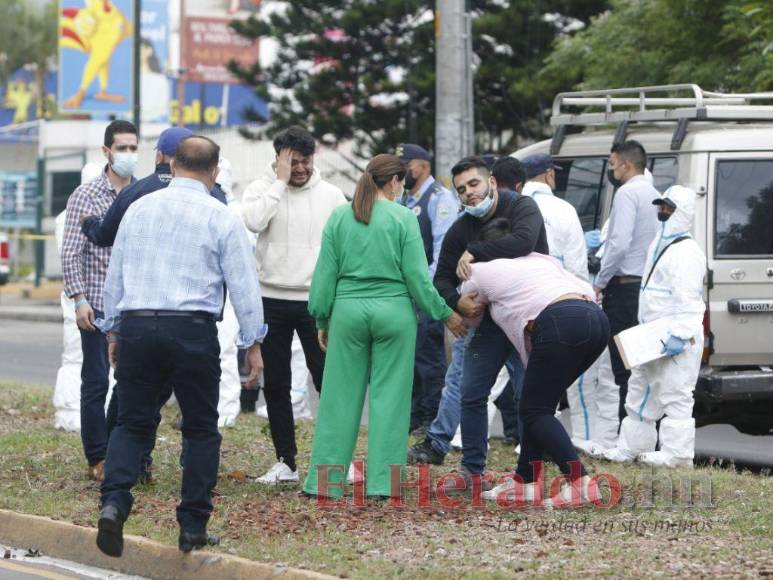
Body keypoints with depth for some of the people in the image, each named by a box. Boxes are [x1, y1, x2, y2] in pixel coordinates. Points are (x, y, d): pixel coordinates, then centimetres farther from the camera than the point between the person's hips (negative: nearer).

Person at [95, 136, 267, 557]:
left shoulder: (138, 209, 9)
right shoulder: (221, 218, -1)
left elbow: (115, 276, 15)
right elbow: (243, 284, 0)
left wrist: (113, 331, 24)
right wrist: (253, 343, 7)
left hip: (135, 326, 3)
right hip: (192, 331, -3)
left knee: (131, 423, 9)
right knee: (200, 429, 9)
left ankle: (114, 502, -14)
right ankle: (193, 526, 8)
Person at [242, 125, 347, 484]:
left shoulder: (331, 195, 4)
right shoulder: (262, 189, 0)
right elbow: (253, 222, -22)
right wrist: (280, 181, -15)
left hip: (317, 301, -1)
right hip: (272, 301, 1)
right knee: (275, 385, 5)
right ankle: (286, 462, 14)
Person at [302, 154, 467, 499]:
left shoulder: (339, 218, 4)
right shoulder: (403, 218, -4)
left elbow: (325, 274, 5)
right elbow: (417, 277, -5)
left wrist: (322, 320, 14)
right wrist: (446, 315, 6)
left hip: (348, 310, 2)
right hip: (393, 311, -2)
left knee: (340, 396, 7)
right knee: (389, 395, 4)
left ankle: (326, 480, 9)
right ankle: (383, 481, 4)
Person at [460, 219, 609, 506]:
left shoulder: (481, 271, 20)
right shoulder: (541, 259, 34)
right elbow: (588, 290, 27)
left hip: (560, 323, -7)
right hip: (597, 318, 7)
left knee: (534, 411, 0)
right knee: (540, 405, 19)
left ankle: (580, 483, -13)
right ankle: (524, 481, 21)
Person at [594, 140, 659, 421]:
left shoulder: (628, 192, -10)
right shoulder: (654, 195, 17)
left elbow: (620, 242, -19)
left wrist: (600, 282, -11)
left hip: (625, 286, -9)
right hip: (648, 283, 9)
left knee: (624, 366, -7)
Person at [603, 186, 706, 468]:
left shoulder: (686, 252, -14)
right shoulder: (658, 246, 20)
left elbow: (688, 299, -21)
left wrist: (680, 335, -28)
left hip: (676, 340, -11)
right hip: (653, 338, 11)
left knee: (674, 395, -9)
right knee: (640, 391, 17)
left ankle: (677, 453, -8)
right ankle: (631, 447, 26)